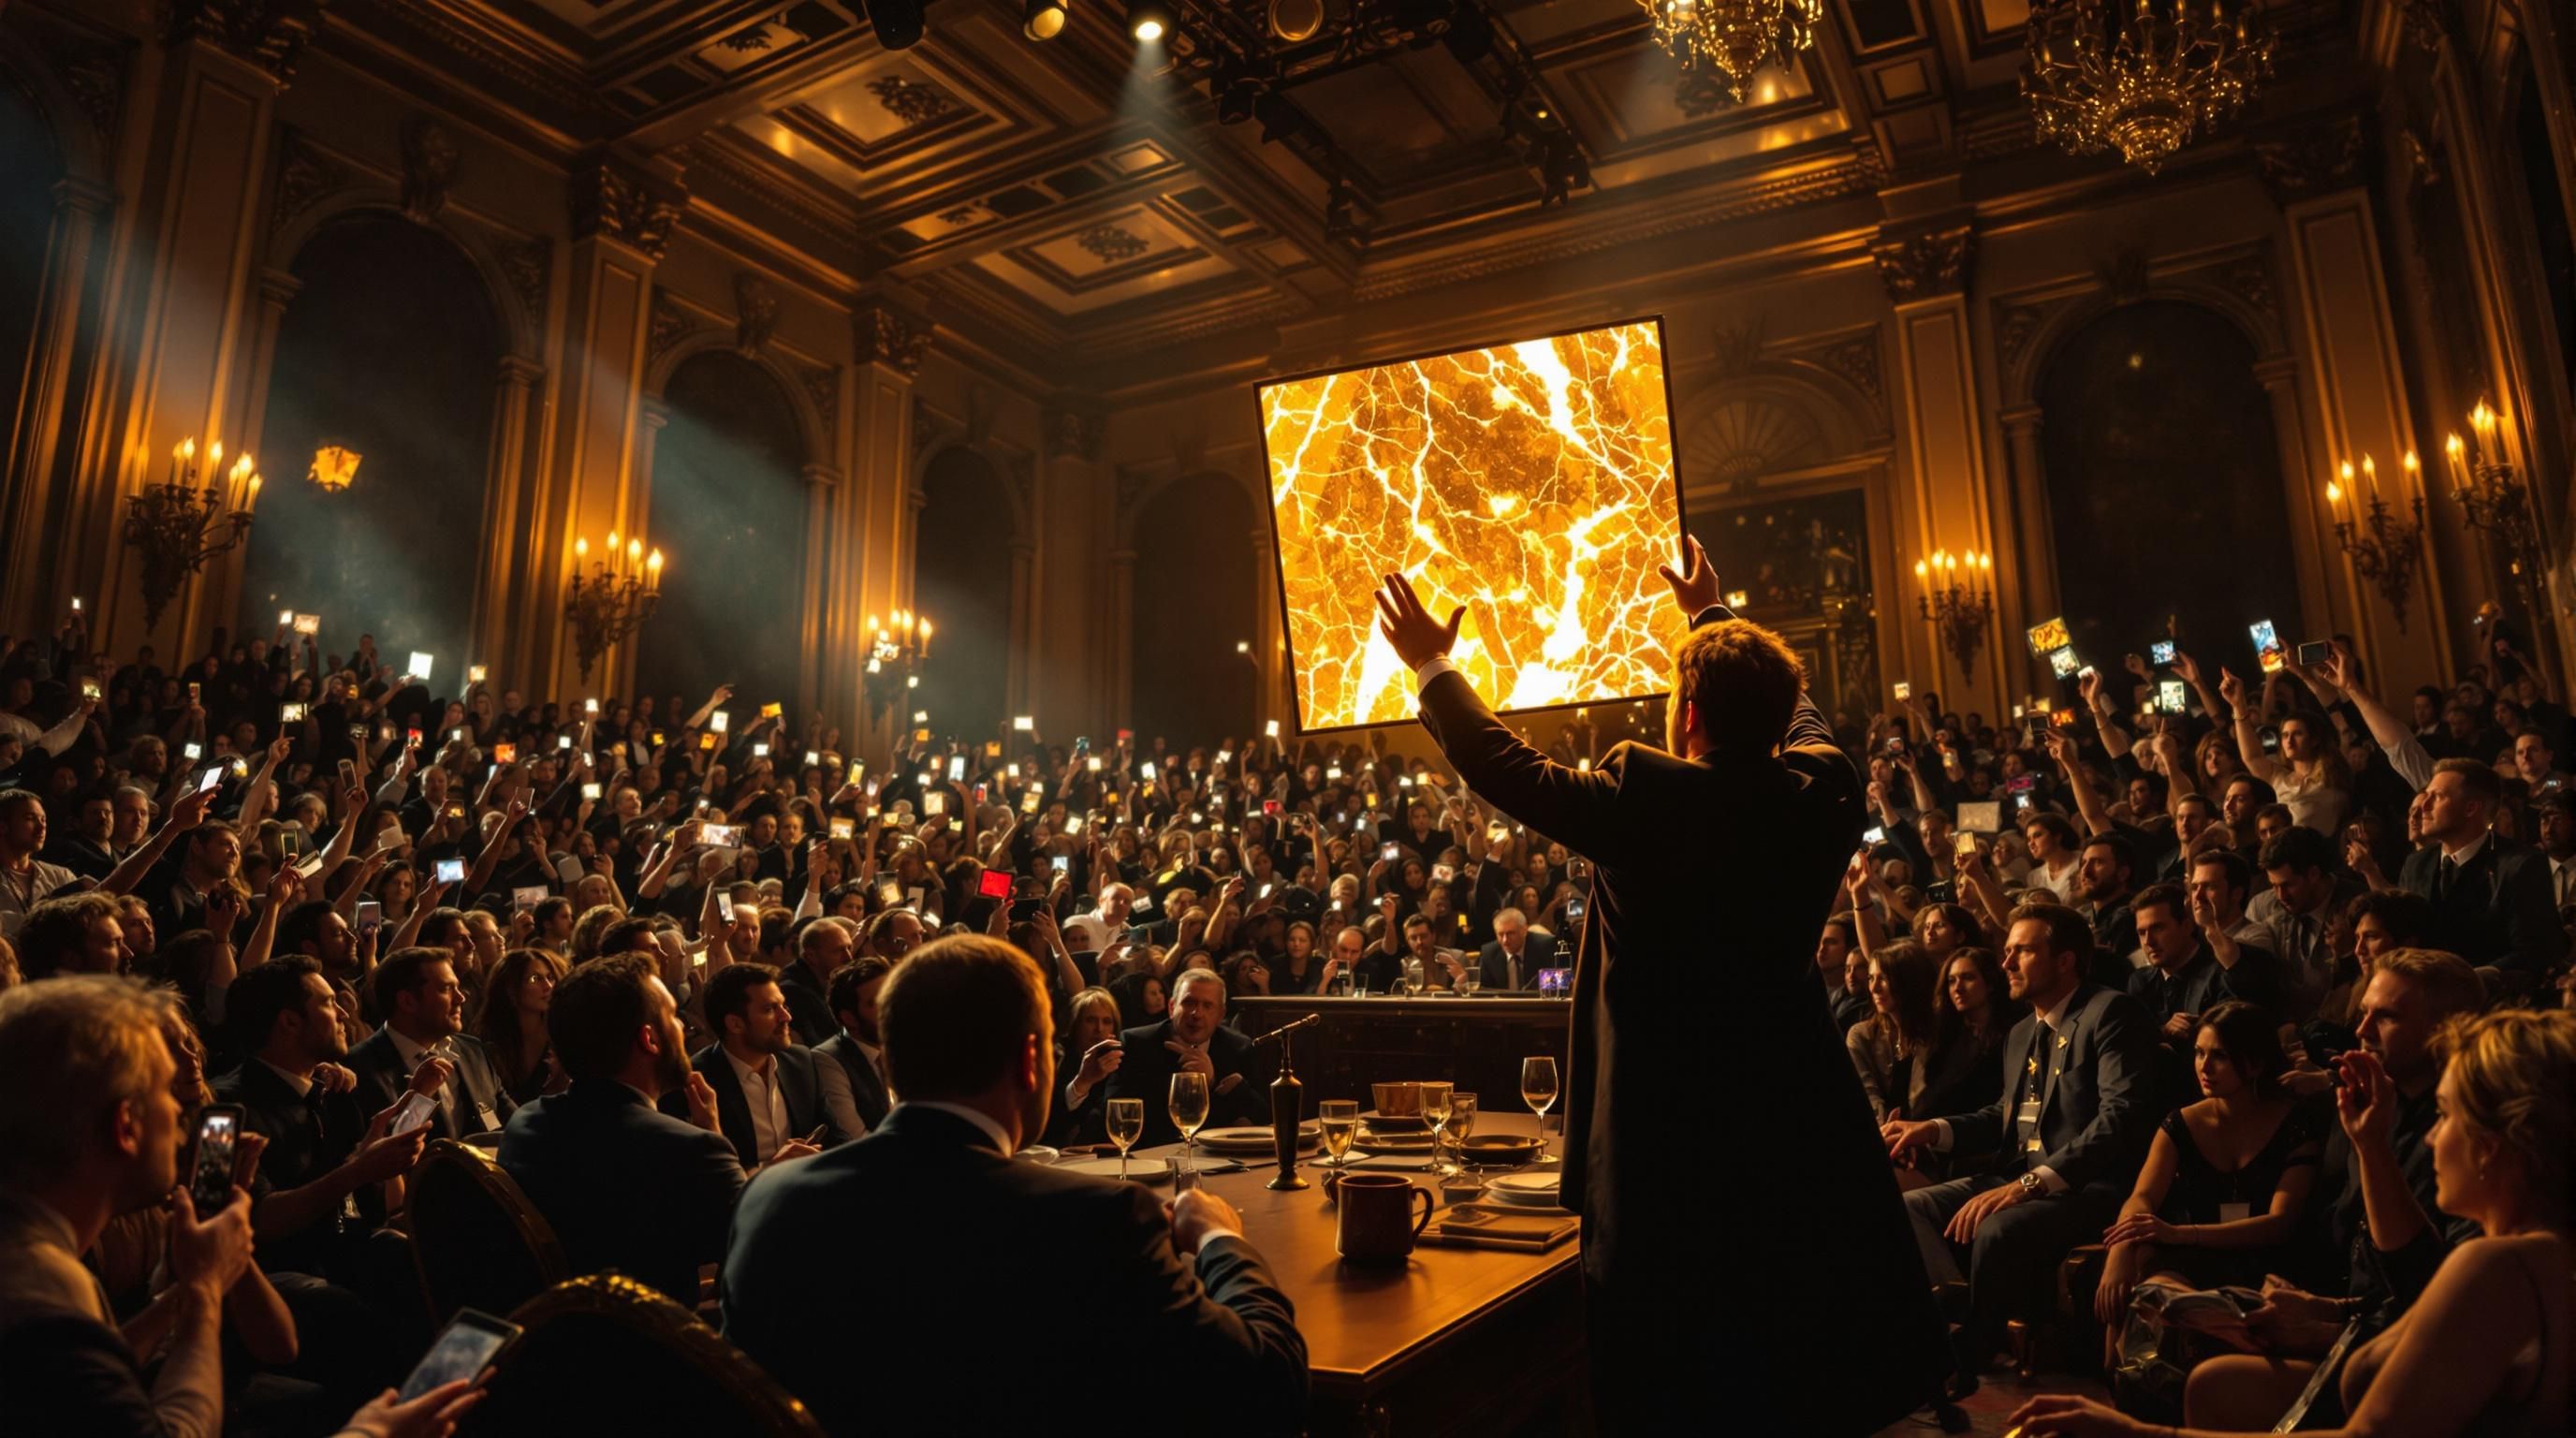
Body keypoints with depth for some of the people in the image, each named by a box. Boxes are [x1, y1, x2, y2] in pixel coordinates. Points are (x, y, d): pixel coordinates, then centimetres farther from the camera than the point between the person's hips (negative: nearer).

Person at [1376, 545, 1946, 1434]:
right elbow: (1791, 711, 16)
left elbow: (1507, 769, -9)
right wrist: (1714, 616, 30)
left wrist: (1433, 668, 6)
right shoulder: (1822, 794, -5)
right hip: (1794, 1124, 5)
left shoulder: (1644, 795, -20)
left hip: (1668, 1139, -5)